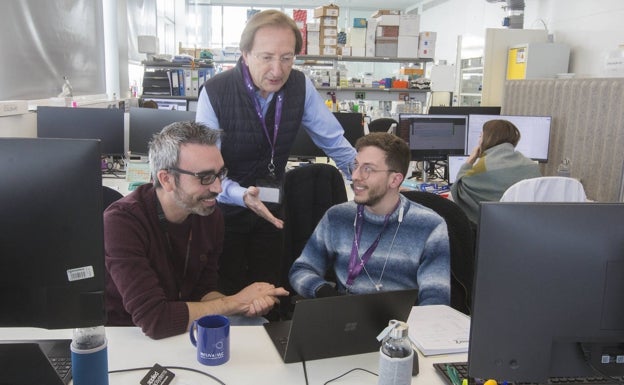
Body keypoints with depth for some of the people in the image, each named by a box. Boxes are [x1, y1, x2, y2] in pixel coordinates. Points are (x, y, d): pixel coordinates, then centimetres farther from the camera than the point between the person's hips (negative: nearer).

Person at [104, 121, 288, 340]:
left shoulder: (210, 214, -6)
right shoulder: (121, 222, -23)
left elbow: (203, 290, 2)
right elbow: (154, 319, -29)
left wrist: (246, 304, -18)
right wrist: (235, 302, -21)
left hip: (184, 334, 5)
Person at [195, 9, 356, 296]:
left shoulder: (300, 86, -11)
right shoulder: (214, 92, -21)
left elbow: (333, 141, -1)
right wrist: (241, 195, -39)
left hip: (272, 206, 3)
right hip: (225, 208, -2)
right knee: (227, 296, 8)